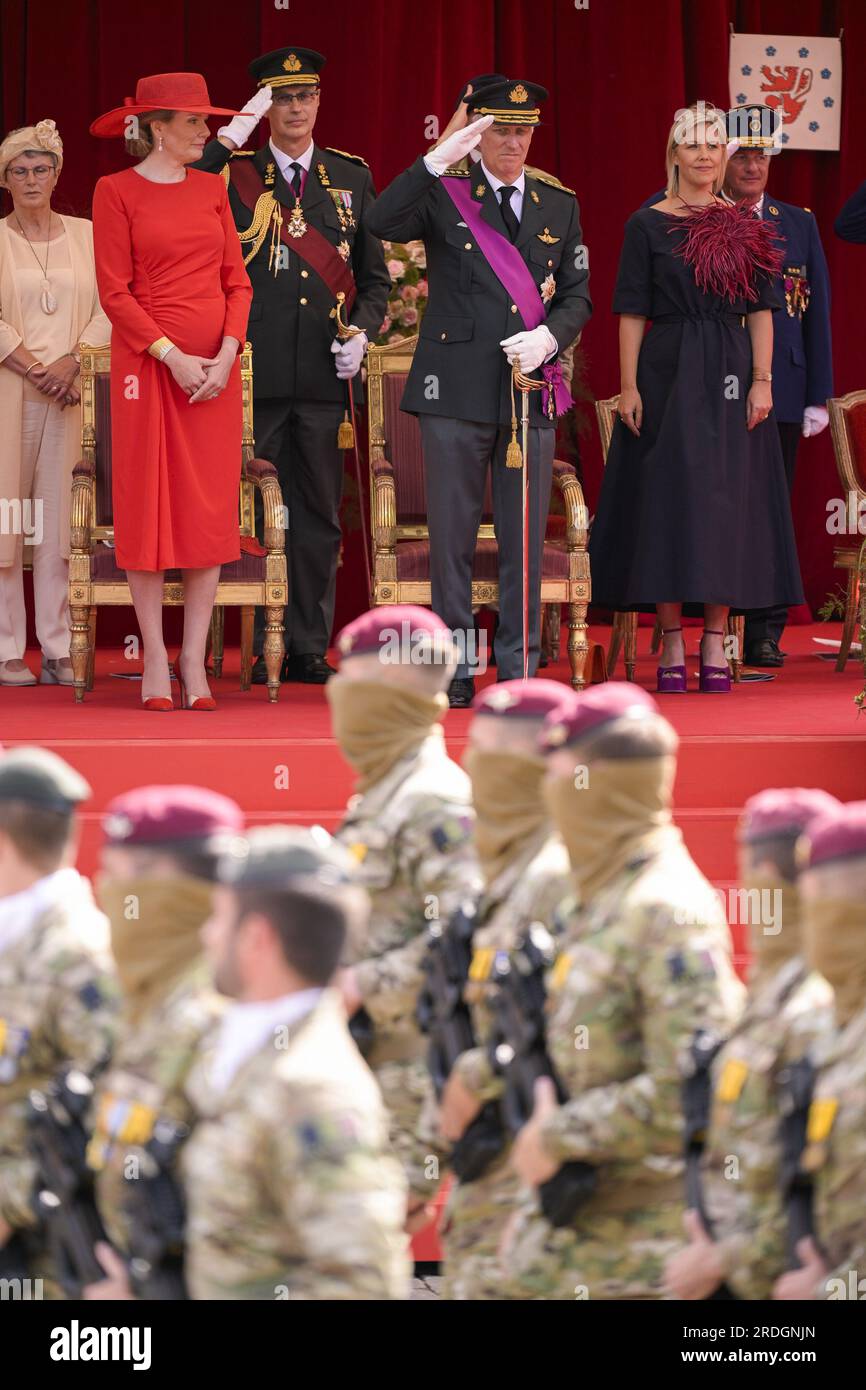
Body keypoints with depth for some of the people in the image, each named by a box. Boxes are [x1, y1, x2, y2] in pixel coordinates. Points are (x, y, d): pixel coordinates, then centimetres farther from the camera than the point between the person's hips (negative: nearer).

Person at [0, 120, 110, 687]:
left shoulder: (86, 236, 13)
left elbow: (107, 310, 6)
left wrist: (72, 361, -9)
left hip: (72, 395, 2)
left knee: (61, 522, -2)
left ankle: (59, 652, -1)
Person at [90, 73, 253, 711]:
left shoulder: (211, 189, 11)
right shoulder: (116, 191, -2)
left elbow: (238, 281, 9)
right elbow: (115, 292, -6)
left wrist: (227, 352, -6)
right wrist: (172, 357, -14)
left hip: (215, 367, 4)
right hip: (147, 364, -4)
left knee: (211, 509, 1)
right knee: (148, 507, -2)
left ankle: (195, 661, 5)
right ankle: (156, 661, 3)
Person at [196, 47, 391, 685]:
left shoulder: (351, 177, 13)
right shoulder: (235, 175, 6)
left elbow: (375, 275, 16)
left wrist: (363, 332, -1)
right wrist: (225, 144, -14)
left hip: (325, 371, 2)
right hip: (255, 370, -2)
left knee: (319, 513, 5)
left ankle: (310, 648, 11)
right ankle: (261, 649, 4)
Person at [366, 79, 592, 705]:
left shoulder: (560, 206, 14)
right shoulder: (445, 195, 3)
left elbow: (579, 295, 12)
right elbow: (383, 222, -16)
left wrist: (548, 337, -8)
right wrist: (440, 159, -23)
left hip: (532, 388, 3)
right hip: (457, 388, -2)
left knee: (525, 538, 3)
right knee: (452, 536, 0)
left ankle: (519, 670, 8)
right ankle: (456, 670, 7)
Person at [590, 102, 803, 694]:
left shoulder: (746, 228, 8)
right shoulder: (648, 225, 2)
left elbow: (761, 309, 5)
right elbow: (632, 311, 0)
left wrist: (762, 380, -5)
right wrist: (629, 387, -7)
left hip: (729, 377, 2)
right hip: (667, 373, -2)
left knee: (727, 498, 1)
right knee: (667, 497, -2)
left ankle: (716, 644, 6)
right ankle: (673, 645, 2)